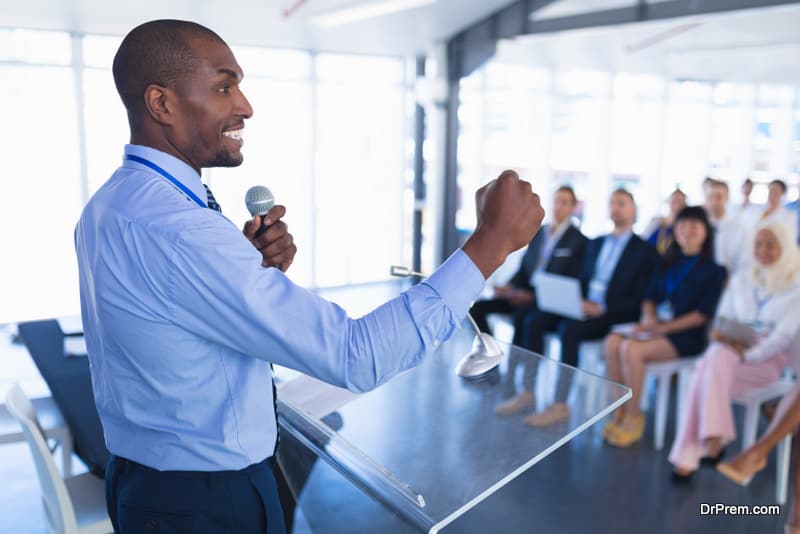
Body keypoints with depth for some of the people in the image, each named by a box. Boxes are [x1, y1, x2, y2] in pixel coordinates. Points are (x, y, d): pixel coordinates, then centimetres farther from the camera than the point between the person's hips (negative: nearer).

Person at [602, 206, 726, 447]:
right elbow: (650, 297, 17)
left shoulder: (713, 268, 1)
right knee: (612, 342, -23)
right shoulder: (667, 263, 18)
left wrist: (663, 328, -15)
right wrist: (648, 317, -6)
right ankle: (620, 410, -14)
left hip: (686, 336, -5)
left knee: (631, 349, -30)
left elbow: (704, 314, -8)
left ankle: (633, 417, -14)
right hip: (655, 326, 6)